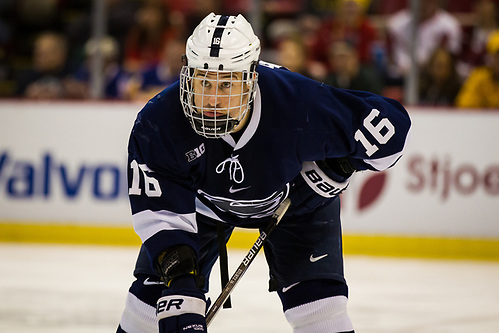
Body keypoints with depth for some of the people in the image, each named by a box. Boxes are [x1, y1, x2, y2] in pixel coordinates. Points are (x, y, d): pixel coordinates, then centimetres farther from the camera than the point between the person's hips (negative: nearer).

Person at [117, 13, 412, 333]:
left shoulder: (298, 103, -39)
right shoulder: (159, 123, -34)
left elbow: (390, 124, -28)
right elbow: (159, 211, -30)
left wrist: (333, 171, -24)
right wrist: (178, 273, -42)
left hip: (295, 195, -1)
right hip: (204, 200, 1)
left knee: (319, 303, -14)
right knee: (158, 288, -7)